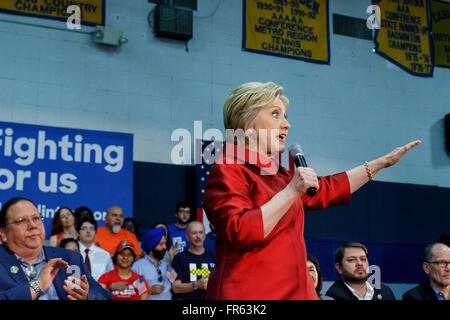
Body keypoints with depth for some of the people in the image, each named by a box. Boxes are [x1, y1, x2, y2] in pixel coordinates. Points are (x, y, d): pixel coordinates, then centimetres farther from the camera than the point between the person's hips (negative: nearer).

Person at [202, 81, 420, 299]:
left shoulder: (275, 174, 19)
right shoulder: (227, 171, -8)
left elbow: (326, 190, 30)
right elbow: (240, 234, -22)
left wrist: (383, 162, 33)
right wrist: (292, 191, -20)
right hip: (248, 293, -8)